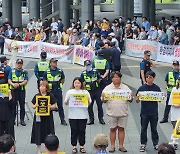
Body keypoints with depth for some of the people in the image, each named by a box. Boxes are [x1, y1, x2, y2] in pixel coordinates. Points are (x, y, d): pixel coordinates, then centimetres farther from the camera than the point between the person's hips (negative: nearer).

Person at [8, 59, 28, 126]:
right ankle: (13, 119, 11)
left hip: (22, 90, -1)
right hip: (14, 90, 1)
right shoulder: (12, 71, 9)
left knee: (22, 105, 1)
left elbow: (26, 81, -5)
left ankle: (22, 119, 6)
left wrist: (19, 84, -22)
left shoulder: (25, 72, 5)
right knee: (13, 105, 2)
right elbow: (9, 80, 0)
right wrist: (13, 84, -21)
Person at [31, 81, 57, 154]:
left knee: (48, 133, 3)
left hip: (48, 117, -1)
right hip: (38, 117, 1)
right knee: (38, 133, 3)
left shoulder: (50, 96, 0)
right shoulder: (36, 96, 4)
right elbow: (33, 106, 8)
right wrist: (35, 106, -14)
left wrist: (51, 106, -19)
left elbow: (54, 105, 1)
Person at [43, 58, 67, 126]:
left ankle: (62, 120, 12)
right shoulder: (47, 72, -2)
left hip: (58, 91, 1)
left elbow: (63, 80, 16)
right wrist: (48, 87, 2)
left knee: (60, 105, 6)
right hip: (50, 91, -1)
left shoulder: (60, 71, 2)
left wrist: (59, 85, 10)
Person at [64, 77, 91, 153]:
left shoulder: (85, 92, 4)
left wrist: (88, 100, -17)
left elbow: (89, 104, 3)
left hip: (83, 115, 0)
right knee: (74, 131, 5)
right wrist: (67, 100, -17)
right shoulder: (70, 92, 4)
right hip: (72, 115, 0)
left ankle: (82, 146, 18)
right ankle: (74, 146, 15)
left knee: (82, 131, 6)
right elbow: (66, 103, 3)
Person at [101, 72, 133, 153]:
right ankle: (112, 146, 12)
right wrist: (103, 97, -21)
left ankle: (121, 145, 14)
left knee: (121, 128, 7)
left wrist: (131, 97, -16)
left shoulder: (125, 88, 6)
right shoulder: (108, 88, 2)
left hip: (123, 112, 1)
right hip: (111, 113, -1)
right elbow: (104, 101, 0)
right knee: (113, 129, 5)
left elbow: (130, 100, 6)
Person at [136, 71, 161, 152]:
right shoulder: (142, 88, -5)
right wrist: (138, 97, -23)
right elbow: (137, 101, -2)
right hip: (144, 112, 0)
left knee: (154, 129, 12)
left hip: (154, 112, 0)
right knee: (143, 129, 9)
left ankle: (156, 144, 23)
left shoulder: (157, 88, -2)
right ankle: (143, 144, 20)